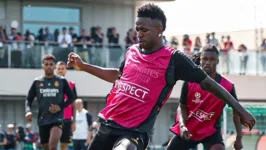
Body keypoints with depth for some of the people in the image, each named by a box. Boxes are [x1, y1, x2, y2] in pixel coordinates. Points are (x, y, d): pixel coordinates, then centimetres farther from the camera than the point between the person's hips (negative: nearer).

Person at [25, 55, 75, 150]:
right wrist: (28, 111, -11)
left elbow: (72, 97, 8)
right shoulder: (37, 82, 7)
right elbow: (29, 99, 10)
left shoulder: (62, 81, 3)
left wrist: (60, 107, -9)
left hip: (57, 119, -3)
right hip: (42, 120, 3)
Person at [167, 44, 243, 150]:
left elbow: (236, 111, -3)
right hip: (188, 130, 2)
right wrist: (182, 126, -22)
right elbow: (182, 107, -3)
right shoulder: (189, 82, -14)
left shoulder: (227, 86, -14)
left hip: (211, 131, -2)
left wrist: (239, 138, -7)